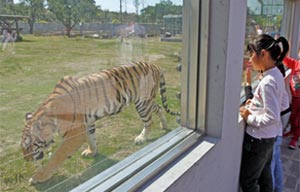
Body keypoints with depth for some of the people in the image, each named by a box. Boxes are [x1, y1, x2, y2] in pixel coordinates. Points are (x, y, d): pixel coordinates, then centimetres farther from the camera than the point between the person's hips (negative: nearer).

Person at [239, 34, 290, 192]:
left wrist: (249, 117, -15)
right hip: (270, 136, 9)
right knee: (264, 175, 26)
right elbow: (284, 104, 13)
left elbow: (272, 118, -28)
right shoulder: (277, 75, 2)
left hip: (258, 139, -9)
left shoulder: (267, 82, -27)